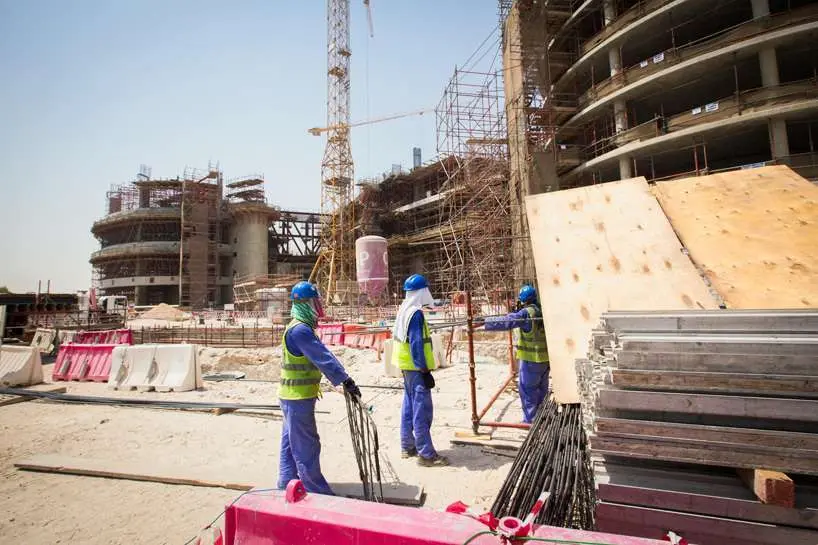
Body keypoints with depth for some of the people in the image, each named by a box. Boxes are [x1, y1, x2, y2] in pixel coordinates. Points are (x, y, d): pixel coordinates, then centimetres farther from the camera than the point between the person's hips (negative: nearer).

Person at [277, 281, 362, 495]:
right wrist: (345, 381, -28)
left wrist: (344, 379, 7)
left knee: (291, 444, 20)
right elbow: (322, 358, -28)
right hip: (298, 398, -10)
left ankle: (287, 485, 33)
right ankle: (318, 493, 9)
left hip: (294, 397, 10)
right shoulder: (300, 330, -22)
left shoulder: (303, 328, 12)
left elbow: (322, 355, 11)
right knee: (307, 448, -1)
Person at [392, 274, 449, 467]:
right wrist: (425, 371, -20)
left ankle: (407, 447, 26)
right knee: (422, 409, -5)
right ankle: (426, 454, 2)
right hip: (415, 367, -10)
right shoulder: (415, 313, -20)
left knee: (409, 406, 17)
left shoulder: (404, 310, 10)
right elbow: (416, 345, -23)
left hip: (406, 365, 10)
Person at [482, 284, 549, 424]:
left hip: (531, 359, -8)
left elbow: (506, 322, -25)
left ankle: (530, 420, 7)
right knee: (542, 388, 19)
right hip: (545, 357, 8)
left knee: (527, 390, 2)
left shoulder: (526, 313, -18)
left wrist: (484, 322, -23)